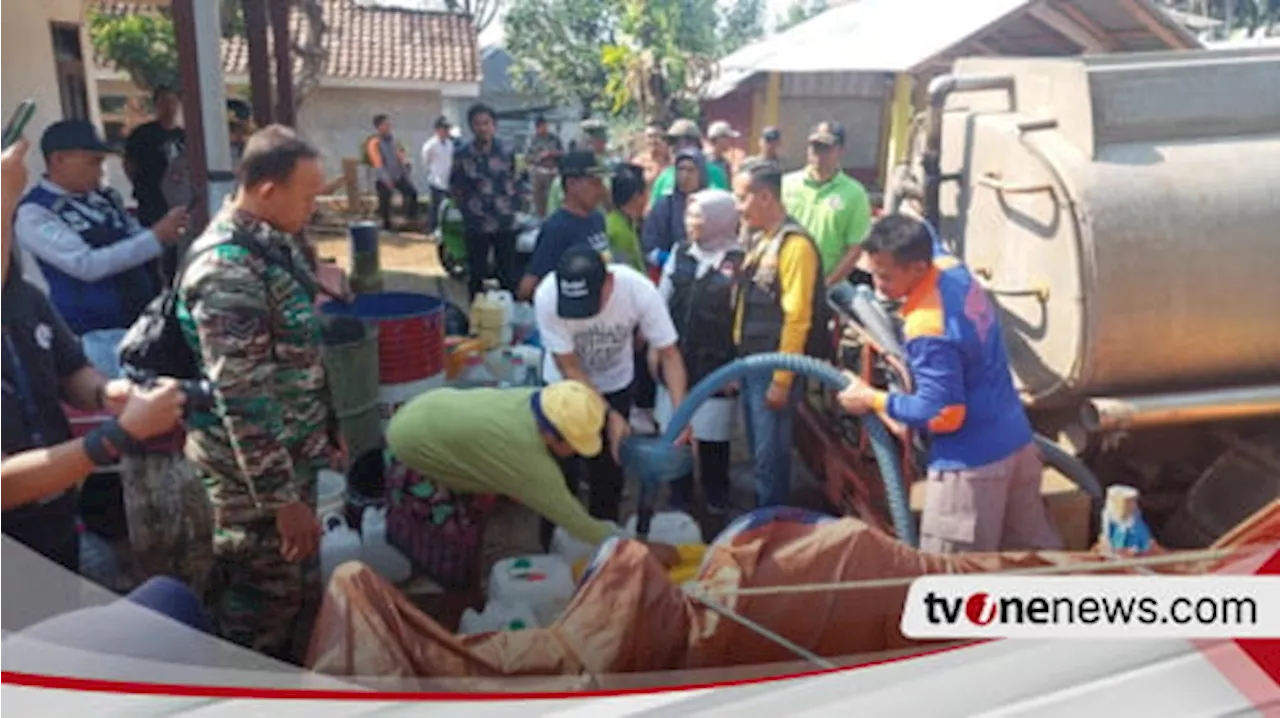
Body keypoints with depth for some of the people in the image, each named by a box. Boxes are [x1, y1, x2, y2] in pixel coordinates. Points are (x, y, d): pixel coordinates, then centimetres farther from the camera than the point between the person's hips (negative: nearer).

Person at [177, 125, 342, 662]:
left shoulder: (276, 241, 4)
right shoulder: (228, 269, -26)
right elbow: (245, 399, -26)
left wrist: (328, 429, 18)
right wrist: (283, 498, -23)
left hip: (294, 449, 9)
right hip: (254, 466, -9)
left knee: (295, 585, 23)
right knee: (263, 602, 9)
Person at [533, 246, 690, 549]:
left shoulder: (639, 290, -33)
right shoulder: (547, 296, -35)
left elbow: (669, 354, -25)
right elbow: (569, 368, -25)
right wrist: (610, 416, -30)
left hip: (615, 385, 1)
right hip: (564, 386, -1)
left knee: (609, 470, 10)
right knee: (562, 470, 2)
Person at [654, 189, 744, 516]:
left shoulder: (739, 261, -14)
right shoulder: (680, 253, 3)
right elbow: (661, 302, 9)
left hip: (716, 367, -4)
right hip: (676, 360, 5)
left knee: (713, 437, 10)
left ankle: (716, 498, 33)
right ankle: (679, 497, 33)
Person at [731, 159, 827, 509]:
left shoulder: (795, 245, -18)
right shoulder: (760, 240, 10)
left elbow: (797, 319, -21)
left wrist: (781, 380, -19)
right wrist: (740, 360, 13)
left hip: (773, 369, -9)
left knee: (771, 455, 4)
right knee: (758, 450, 19)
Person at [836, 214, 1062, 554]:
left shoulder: (927, 330, -28)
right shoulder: (951, 268, -2)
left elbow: (941, 414, -22)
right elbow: (927, 238, 24)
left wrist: (872, 399, -13)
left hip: (972, 463, -9)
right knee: (1035, 549, 24)